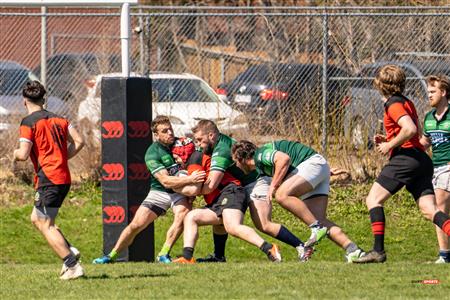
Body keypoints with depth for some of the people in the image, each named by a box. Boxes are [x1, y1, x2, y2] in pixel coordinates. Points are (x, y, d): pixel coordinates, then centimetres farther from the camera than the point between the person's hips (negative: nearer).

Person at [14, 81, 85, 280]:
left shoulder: (28, 123, -7)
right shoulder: (58, 119, 14)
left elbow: (23, 155, -14)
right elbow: (78, 142, 7)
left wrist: (16, 153, 8)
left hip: (48, 179, -8)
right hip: (64, 177, 8)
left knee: (46, 225, -3)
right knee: (37, 218, 20)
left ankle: (72, 266, -11)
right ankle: (69, 250, 7)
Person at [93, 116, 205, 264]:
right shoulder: (152, 153, -20)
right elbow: (165, 181, -28)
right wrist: (190, 179, -41)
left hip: (180, 191, 2)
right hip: (159, 192, -2)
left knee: (182, 215, -29)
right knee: (136, 225, -5)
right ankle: (112, 255, 14)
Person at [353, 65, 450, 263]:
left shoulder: (394, 105, -6)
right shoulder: (407, 103, 23)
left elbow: (410, 129, -21)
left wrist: (390, 145, -9)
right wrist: (387, 141, 22)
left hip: (406, 158, -9)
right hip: (422, 159, 9)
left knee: (373, 200, -3)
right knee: (429, 210, -2)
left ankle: (378, 250, -11)